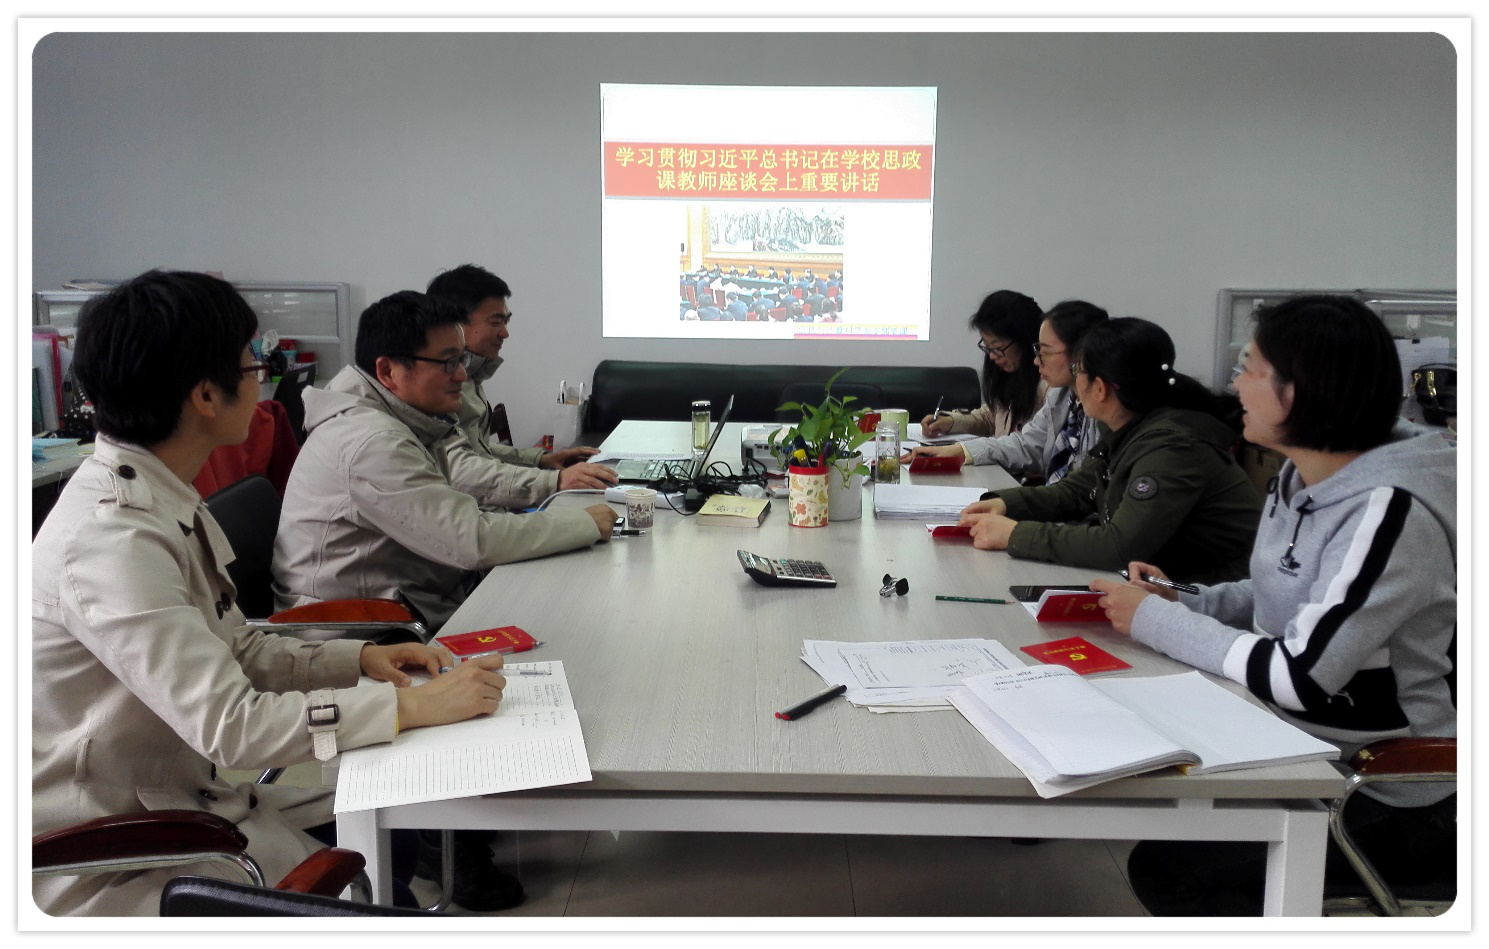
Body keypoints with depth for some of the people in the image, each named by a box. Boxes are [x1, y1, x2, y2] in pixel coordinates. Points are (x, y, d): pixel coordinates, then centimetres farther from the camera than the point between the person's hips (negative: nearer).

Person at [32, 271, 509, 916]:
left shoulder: (161, 499, 3)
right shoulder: (111, 538, -28)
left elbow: (234, 653, 11)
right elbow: (228, 724, -31)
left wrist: (359, 659, -3)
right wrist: (415, 705, -27)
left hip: (181, 789, 9)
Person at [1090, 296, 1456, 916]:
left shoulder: (1390, 511, -27)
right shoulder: (1302, 477, 0)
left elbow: (1300, 674, -29)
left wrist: (1156, 621, -18)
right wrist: (1182, 603, -2)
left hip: (1391, 799, -8)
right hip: (1303, 747, 8)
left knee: (1166, 867, -13)